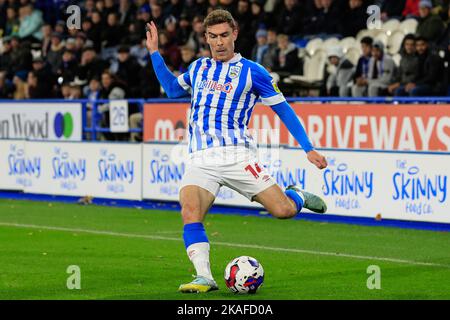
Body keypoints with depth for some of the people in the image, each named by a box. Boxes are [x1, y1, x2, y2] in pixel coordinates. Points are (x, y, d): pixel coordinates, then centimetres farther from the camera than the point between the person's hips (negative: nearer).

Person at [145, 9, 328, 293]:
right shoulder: (199, 67, 17)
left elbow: (283, 109, 6)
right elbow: (172, 89, 35)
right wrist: (154, 52, 29)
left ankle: (298, 196, 26)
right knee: (190, 212, -24)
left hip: (237, 154, -3)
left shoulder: (252, 71, 2)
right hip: (200, 160, 3)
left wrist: (309, 149, 1)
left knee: (283, 210, -11)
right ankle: (204, 277, -26)